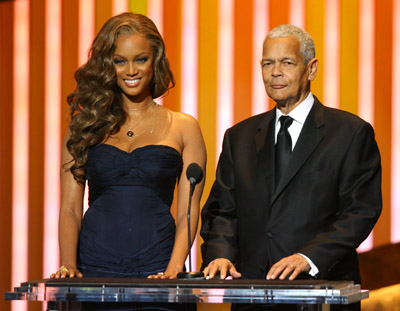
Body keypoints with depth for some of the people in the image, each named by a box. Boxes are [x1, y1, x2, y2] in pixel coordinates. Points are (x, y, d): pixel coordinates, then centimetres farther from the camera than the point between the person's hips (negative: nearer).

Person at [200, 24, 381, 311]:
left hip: (322, 288, -3)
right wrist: (220, 255, -7)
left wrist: (308, 257, -16)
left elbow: (362, 211, -4)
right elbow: (222, 209, 14)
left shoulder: (352, 133, 4)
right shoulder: (239, 137, 18)